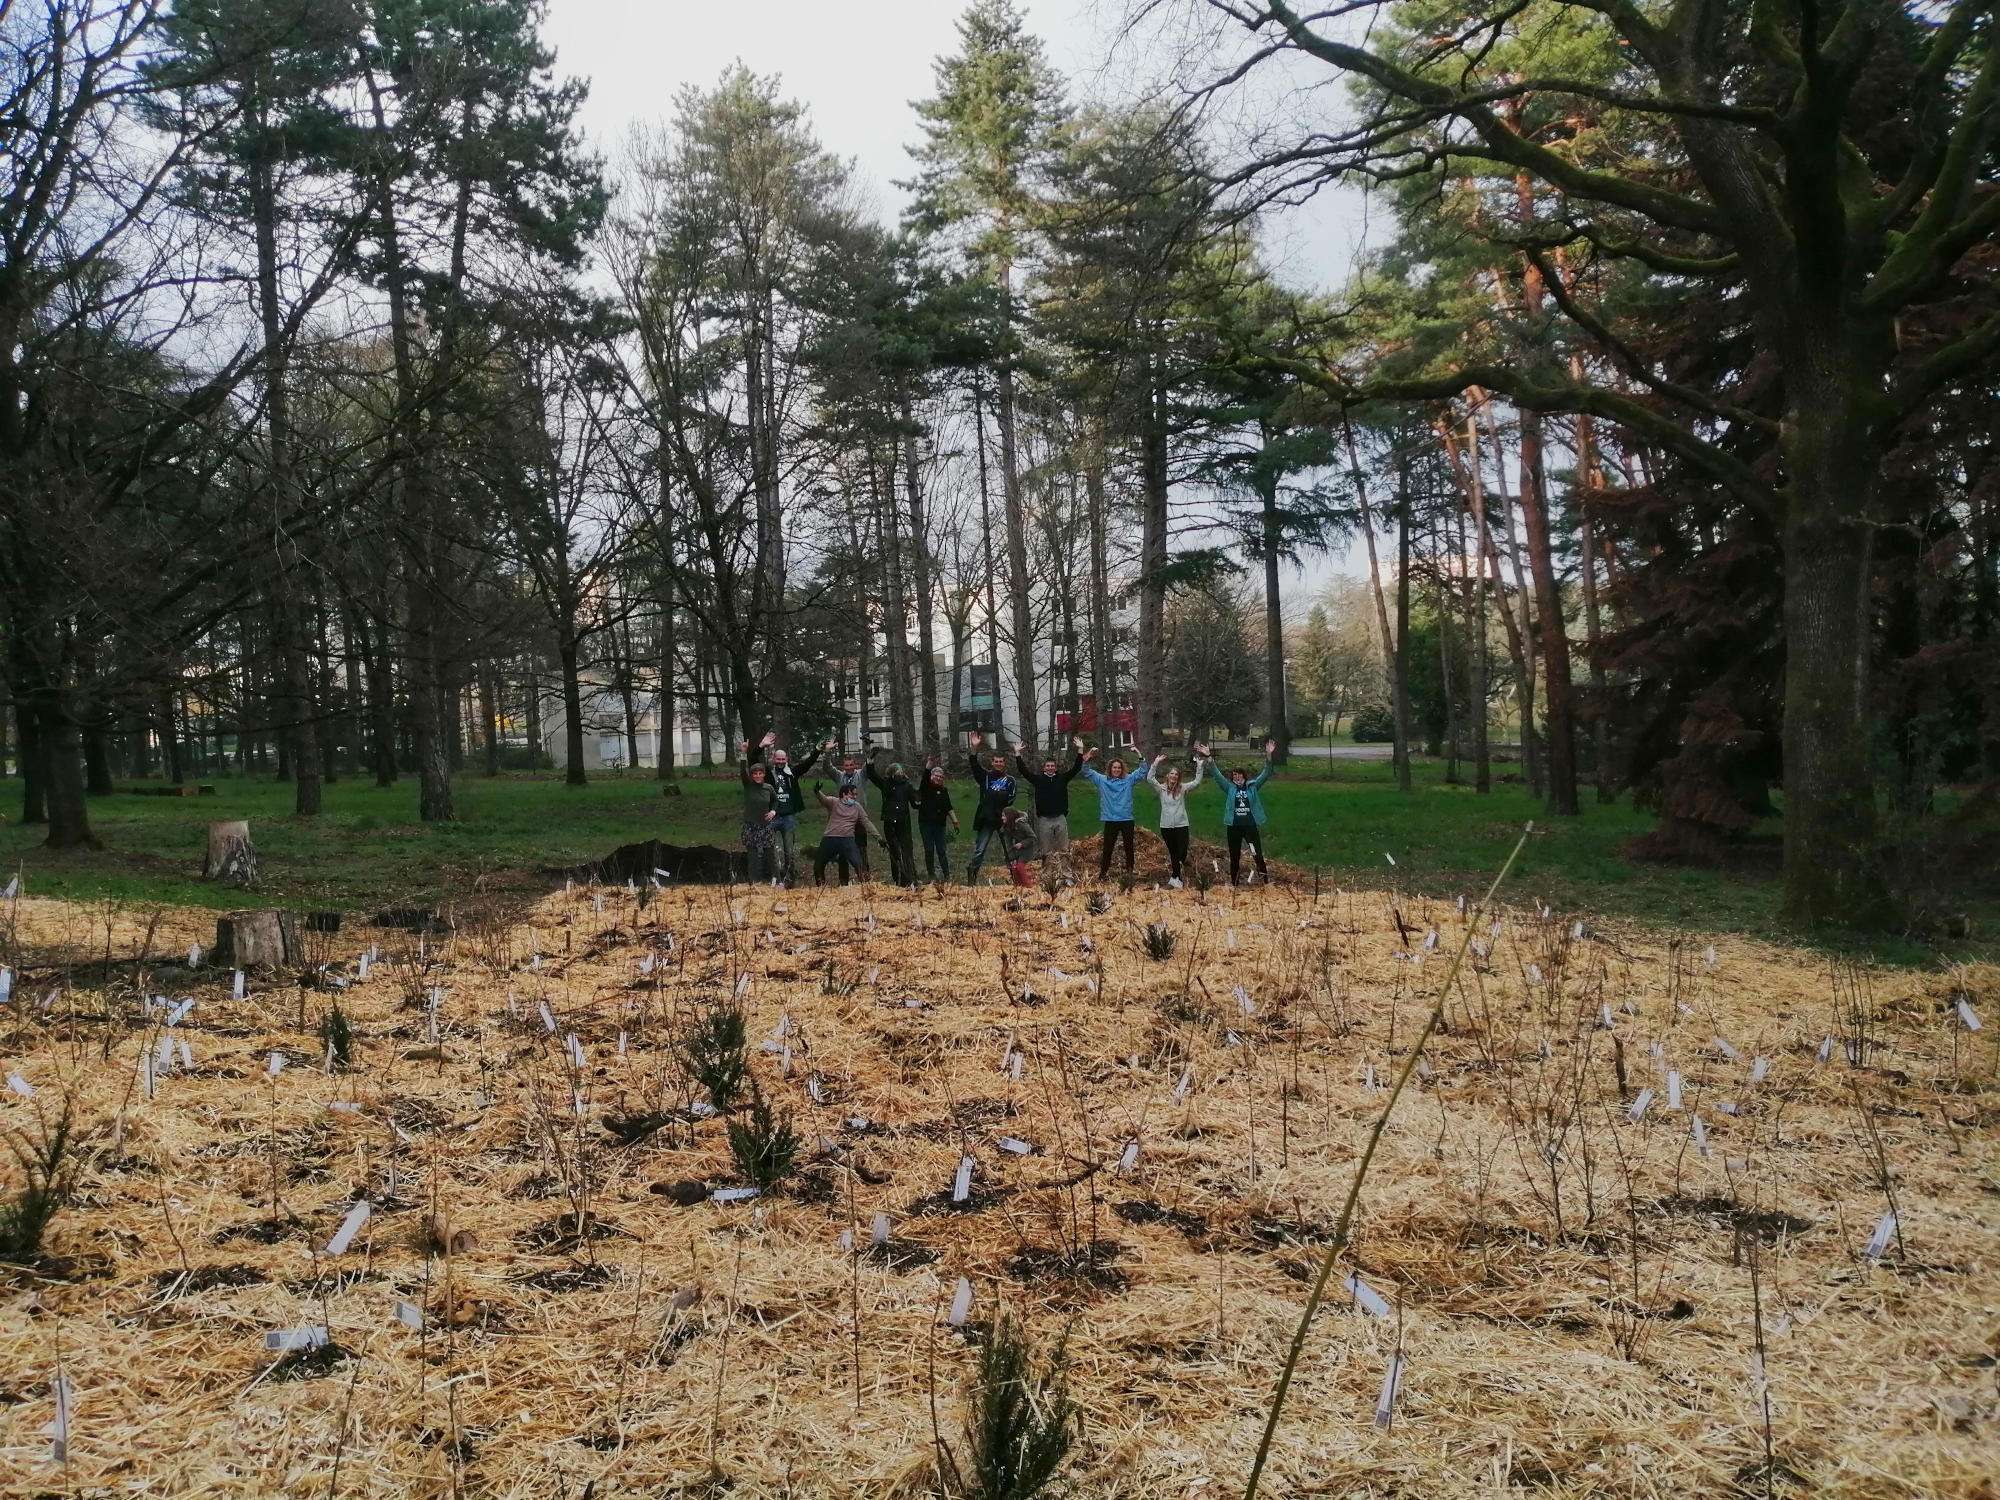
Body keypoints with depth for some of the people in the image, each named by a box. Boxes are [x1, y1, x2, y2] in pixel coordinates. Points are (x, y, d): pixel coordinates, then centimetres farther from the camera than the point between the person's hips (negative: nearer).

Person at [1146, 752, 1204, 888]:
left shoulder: (1183, 788, 1)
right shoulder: (1162, 788, 2)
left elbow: (1197, 781, -6)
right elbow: (1150, 778, -8)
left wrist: (1199, 766, -16)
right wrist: (1156, 763, -16)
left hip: (1181, 825, -1)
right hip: (1166, 826, 1)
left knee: (1182, 853, -9)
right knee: (1173, 854, 9)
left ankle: (1174, 879, 14)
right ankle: (1177, 880, 18)